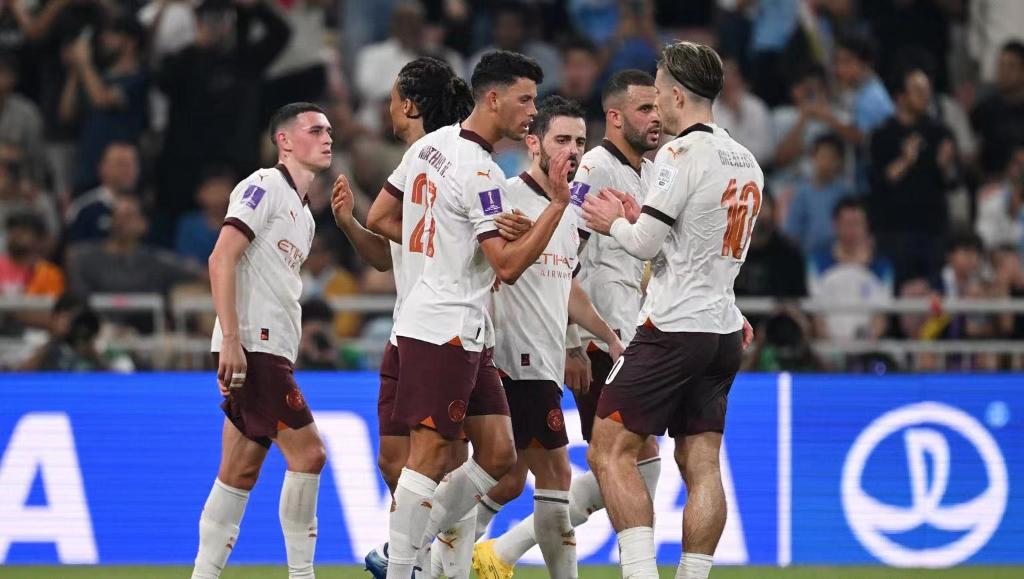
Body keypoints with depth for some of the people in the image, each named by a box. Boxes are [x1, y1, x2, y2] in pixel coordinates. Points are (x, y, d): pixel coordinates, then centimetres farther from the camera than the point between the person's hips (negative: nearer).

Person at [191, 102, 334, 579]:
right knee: (307, 453, -12)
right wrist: (230, 338, -22)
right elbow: (221, 260, -15)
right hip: (252, 345, -10)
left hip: (270, 351, 10)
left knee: (240, 472, 7)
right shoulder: (264, 187, -6)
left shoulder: (303, 213, 22)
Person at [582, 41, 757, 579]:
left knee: (609, 452, -6)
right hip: (724, 330, 8)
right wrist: (640, 216, 20)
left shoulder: (682, 153, -12)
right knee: (701, 464, 7)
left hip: (673, 328, -8)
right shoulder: (746, 162, 14)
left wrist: (615, 222, 6)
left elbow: (646, 243, -14)